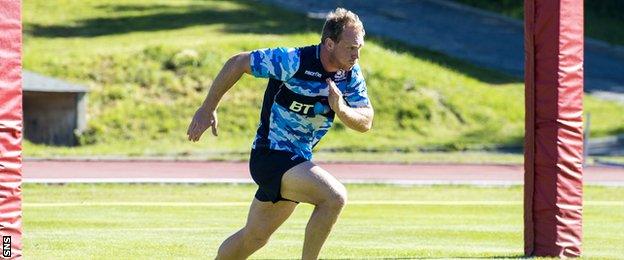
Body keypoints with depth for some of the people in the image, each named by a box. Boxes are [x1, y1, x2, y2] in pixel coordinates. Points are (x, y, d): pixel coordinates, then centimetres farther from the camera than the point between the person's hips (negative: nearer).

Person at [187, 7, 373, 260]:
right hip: (271, 156, -8)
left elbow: (365, 122, -3)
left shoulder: (352, 75, -2)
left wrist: (341, 110, -26)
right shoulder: (293, 61, -21)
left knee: (253, 238, 18)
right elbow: (237, 63, -12)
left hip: (299, 160, 8)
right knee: (335, 196, -27)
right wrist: (208, 108, -8)